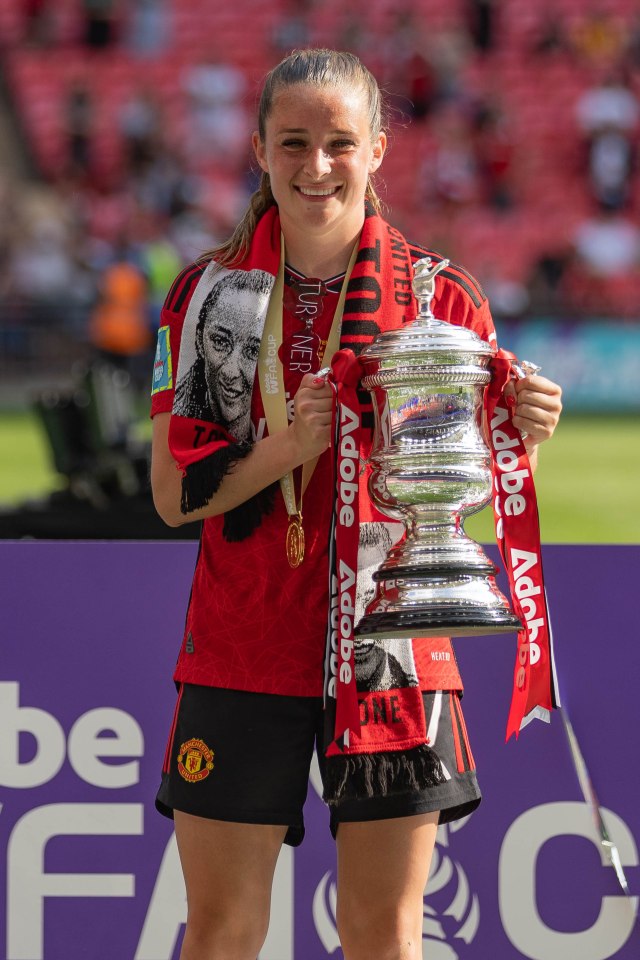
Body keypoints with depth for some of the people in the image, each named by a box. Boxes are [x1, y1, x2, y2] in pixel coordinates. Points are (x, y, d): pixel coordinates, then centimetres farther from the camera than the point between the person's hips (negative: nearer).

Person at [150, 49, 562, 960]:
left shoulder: (440, 294, 0)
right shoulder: (208, 293, 2)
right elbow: (174, 493, 0)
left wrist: (525, 436, -16)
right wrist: (285, 449, -17)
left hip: (393, 654, 0)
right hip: (242, 653, 0)